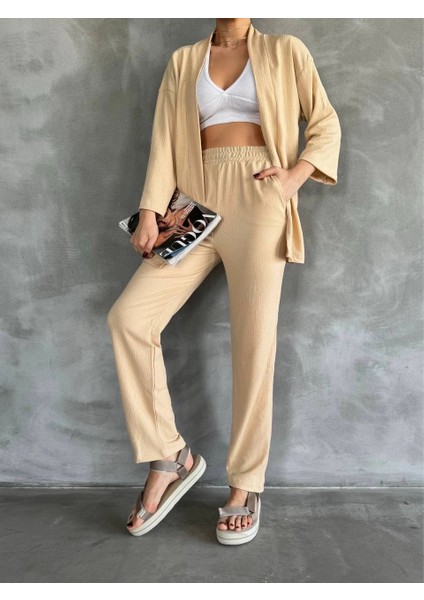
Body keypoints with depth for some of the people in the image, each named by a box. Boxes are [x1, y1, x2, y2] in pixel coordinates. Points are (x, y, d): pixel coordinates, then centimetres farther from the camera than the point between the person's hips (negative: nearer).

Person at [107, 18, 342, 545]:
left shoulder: (285, 51, 14)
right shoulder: (183, 62, 19)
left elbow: (325, 122, 14)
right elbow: (164, 140, 10)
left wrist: (297, 174, -5)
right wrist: (150, 213, -2)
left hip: (259, 200, -2)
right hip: (200, 203, 3)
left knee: (253, 340, -7)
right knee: (128, 317, -13)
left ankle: (246, 486, 8)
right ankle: (169, 456, 0)